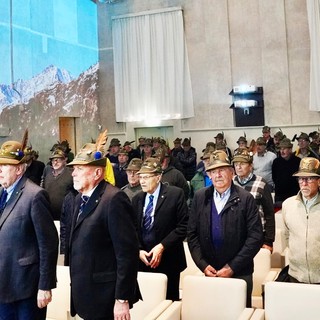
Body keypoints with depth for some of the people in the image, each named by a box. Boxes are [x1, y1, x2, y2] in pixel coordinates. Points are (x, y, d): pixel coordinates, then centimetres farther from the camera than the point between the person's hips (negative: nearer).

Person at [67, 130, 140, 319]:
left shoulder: (114, 199, -18)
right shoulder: (81, 198, 10)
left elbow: (127, 252, -21)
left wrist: (122, 299, -21)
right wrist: (77, 290, 15)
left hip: (105, 297, -8)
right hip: (85, 293, 8)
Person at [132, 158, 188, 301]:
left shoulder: (175, 194, -5)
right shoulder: (137, 199, 10)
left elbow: (183, 226, -10)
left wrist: (162, 246, -15)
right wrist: (139, 250, -5)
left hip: (168, 261, -3)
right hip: (143, 261, 4)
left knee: (168, 301, 5)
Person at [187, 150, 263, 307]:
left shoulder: (246, 199, -7)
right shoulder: (200, 197, 2)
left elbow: (256, 236, -10)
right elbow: (192, 234, 4)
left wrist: (232, 267, -12)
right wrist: (203, 265, -5)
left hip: (239, 274, -2)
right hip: (209, 272, 3)